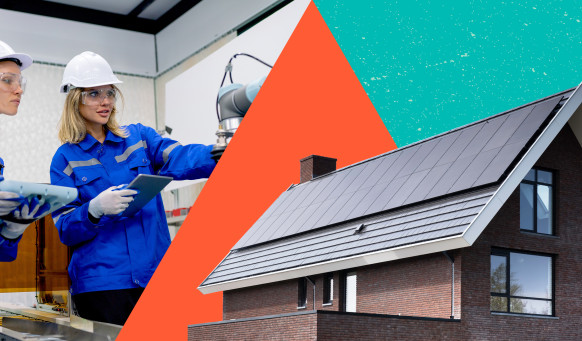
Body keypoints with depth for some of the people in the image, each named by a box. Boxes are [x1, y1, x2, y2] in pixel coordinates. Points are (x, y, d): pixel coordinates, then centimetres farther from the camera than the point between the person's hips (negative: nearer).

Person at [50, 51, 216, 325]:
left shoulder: (139, 137, 12)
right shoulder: (67, 159, 6)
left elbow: (179, 159, -8)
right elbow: (65, 230, 1)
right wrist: (95, 210, -20)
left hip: (155, 275, 2)